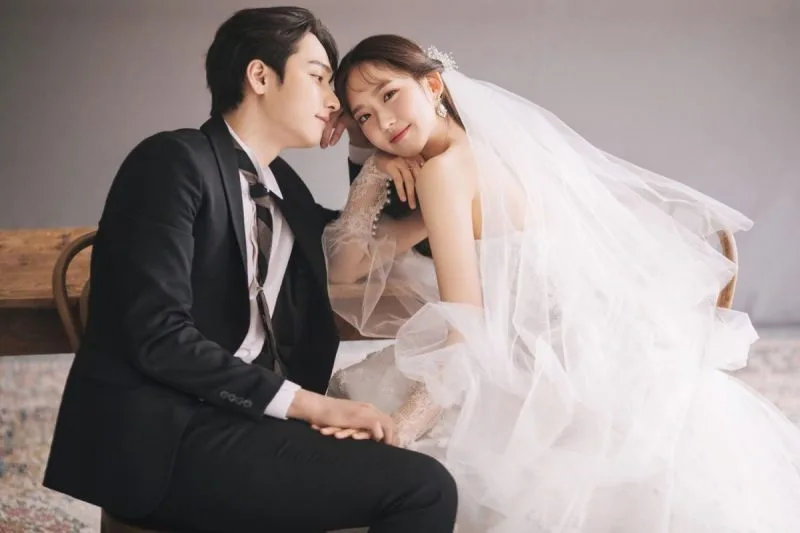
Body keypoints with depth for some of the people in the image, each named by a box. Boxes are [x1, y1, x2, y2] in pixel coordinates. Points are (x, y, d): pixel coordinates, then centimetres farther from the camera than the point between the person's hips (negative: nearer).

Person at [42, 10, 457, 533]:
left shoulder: (285, 191, 16)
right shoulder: (176, 161, -7)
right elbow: (159, 335, -17)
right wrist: (307, 403, -18)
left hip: (244, 422, 8)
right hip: (165, 436, -8)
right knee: (423, 487, -20)